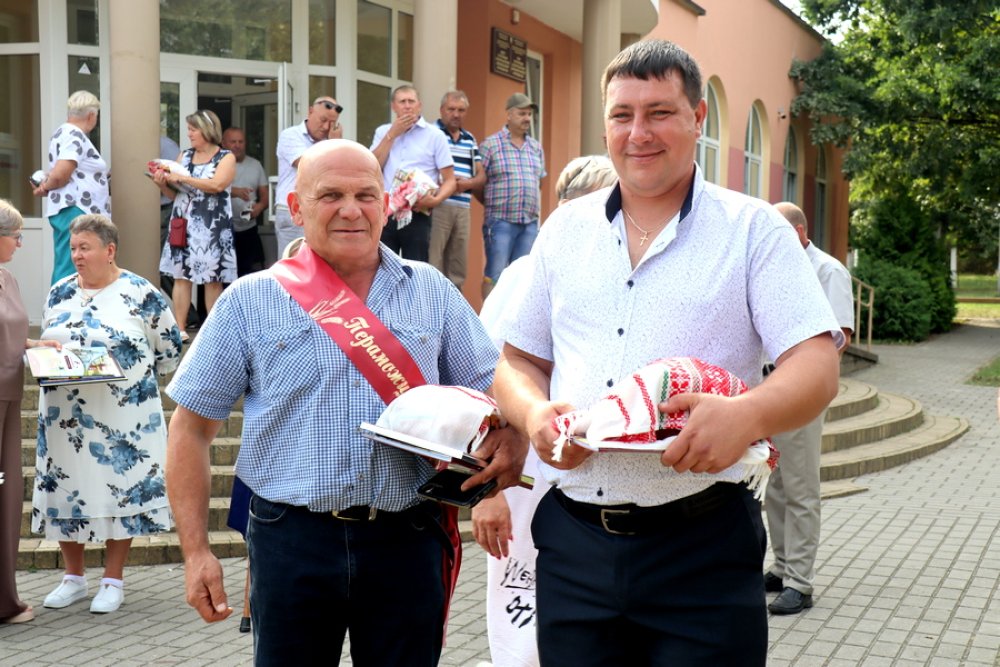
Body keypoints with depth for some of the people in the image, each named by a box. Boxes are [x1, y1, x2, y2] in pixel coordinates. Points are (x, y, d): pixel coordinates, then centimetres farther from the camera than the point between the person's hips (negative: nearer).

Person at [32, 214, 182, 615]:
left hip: (121, 417, -4)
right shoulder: (59, 293, 9)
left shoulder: (140, 293, -6)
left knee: (122, 489, 2)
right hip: (64, 416, 5)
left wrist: (136, 379, -1)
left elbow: (170, 350, 0)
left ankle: (113, 581, 14)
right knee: (64, 488, 8)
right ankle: (73, 577, 22)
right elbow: (43, 344, 19)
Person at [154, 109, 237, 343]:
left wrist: (182, 178, -17)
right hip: (183, 222, 4)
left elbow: (217, 185, -17)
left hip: (211, 225, -4)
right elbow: (175, 193, 17)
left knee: (212, 278, -2)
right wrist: (162, 184, -4)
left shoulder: (226, 158, 0)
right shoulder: (184, 156, 14)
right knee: (180, 274, -1)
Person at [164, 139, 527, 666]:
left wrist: (511, 437, -12)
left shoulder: (431, 291, 7)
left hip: (407, 541, 2)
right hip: (291, 538, -1)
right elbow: (191, 427, 3)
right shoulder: (251, 301, 1)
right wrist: (196, 551, -3)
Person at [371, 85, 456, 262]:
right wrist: (392, 135, -4)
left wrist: (435, 200, -20)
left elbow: (450, 180, -1)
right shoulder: (383, 132, 12)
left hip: (417, 215, -2)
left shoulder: (435, 135, 2)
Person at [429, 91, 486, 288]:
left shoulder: (470, 140, 19)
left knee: (457, 268, 10)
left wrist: (467, 183, -5)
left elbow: (481, 177, 17)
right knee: (432, 264, -10)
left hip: (463, 208, 6)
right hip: (437, 205, -6)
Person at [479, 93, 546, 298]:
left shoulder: (536, 147, 13)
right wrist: (494, 205, 1)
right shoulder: (490, 144, -3)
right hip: (501, 221, -5)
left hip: (530, 223, 5)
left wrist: (535, 211, 13)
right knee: (495, 274, -5)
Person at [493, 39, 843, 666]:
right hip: (572, 539, 3)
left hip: (704, 549, -3)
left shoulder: (754, 229, 0)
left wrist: (748, 413, -29)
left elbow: (816, 368, -8)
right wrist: (535, 414, -8)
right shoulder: (566, 229, 12)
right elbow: (520, 360, 15)